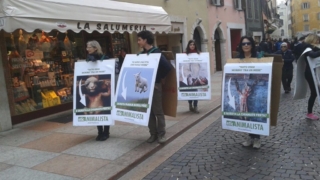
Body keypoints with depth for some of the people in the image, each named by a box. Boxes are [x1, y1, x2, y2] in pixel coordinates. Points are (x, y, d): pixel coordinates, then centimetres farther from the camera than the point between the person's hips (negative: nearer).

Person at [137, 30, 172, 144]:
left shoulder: (156, 53, -11)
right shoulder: (141, 54, 10)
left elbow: (167, 67, -19)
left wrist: (161, 78, -6)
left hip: (155, 85, -7)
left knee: (158, 111, 1)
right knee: (148, 111, 9)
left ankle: (161, 134, 12)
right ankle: (153, 133, 19)